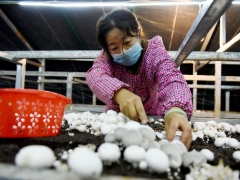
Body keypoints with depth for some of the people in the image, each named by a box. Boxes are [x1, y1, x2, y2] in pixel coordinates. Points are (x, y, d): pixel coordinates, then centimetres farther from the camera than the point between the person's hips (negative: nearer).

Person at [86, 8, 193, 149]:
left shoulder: (154, 51, -16)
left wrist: (175, 110, -54)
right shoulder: (108, 56, -11)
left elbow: (171, 78, -34)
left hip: (151, 117, 0)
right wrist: (119, 93, -52)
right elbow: (95, 75, -32)